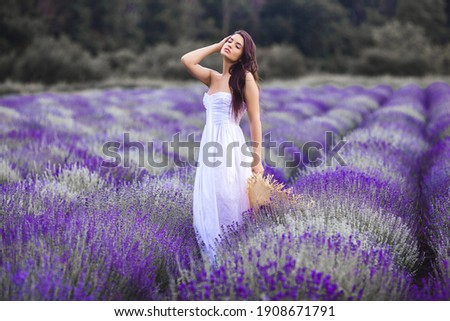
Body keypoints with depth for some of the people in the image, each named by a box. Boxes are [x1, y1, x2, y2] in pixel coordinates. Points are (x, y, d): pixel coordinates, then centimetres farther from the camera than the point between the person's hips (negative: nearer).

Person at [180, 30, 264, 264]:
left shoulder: (245, 78, -3)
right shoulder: (213, 77, 15)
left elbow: (254, 119, -7)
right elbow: (187, 60, 3)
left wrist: (257, 158, -12)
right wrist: (216, 46, 11)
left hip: (231, 148, -7)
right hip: (209, 148, 7)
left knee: (228, 208, -5)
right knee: (209, 211, 8)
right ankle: (216, 263, 18)